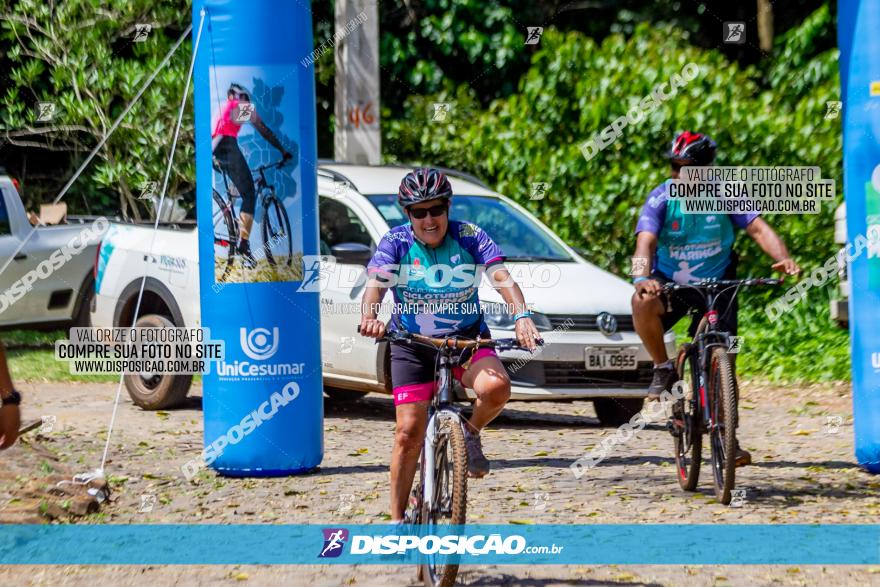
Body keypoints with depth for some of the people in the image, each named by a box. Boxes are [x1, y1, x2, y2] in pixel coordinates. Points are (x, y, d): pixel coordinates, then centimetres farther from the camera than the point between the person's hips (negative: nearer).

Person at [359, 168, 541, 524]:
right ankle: (397, 520, 8)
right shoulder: (396, 243, -9)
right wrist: (369, 316, -47)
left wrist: (521, 315, -41)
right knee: (409, 432, -6)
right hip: (411, 344, 0)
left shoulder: (469, 238, -9)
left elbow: (501, 277, -21)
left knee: (496, 387, -31)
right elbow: (375, 286, -23)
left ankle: (471, 434, 3)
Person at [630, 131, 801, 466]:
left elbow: (758, 228, -23)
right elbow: (645, 242, -29)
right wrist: (641, 278, -50)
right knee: (643, 303, -35)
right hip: (670, 284, -1)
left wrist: (783, 258, -43)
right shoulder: (661, 198, -16)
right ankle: (663, 370, -13)